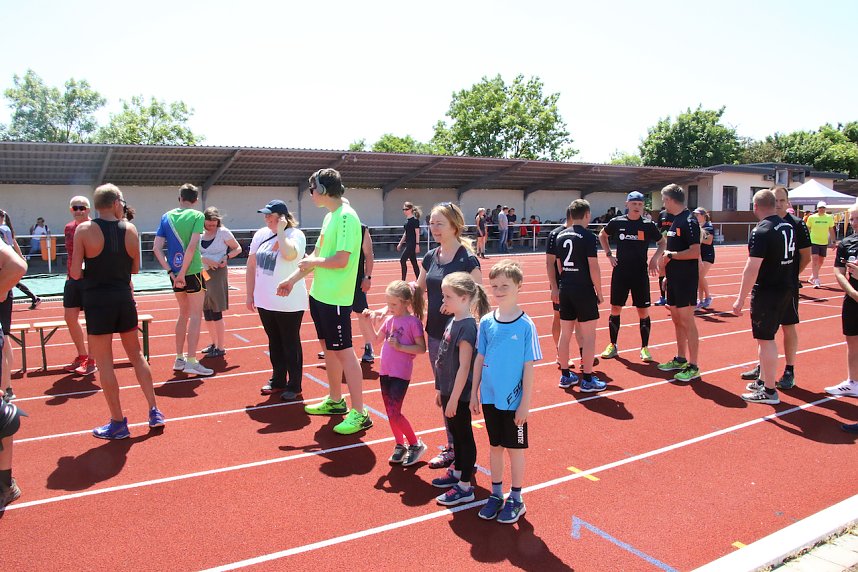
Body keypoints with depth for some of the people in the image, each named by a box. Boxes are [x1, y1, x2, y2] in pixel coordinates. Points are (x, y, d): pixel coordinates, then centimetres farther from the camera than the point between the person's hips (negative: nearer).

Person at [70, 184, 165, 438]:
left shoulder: (84, 230, -8)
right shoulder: (130, 229, 0)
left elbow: (76, 273, -10)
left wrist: (94, 270, 9)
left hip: (97, 302, -3)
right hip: (124, 299, 4)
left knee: (104, 363, 5)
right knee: (136, 355, 16)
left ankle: (118, 423, 11)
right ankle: (154, 412, 19)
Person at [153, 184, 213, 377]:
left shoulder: (167, 216, 8)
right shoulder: (197, 216, -7)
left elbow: (157, 248, 2)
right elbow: (192, 246, -18)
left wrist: (171, 272, 1)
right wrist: (182, 273, -15)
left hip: (175, 274, 6)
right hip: (192, 272, -5)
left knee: (183, 313, 17)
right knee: (195, 315, 1)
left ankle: (179, 359, 22)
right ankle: (191, 361, 1)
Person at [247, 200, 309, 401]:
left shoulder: (295, 234, -11)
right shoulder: (261, 234, 7)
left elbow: (289, 255, -33)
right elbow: (251, 266, 12)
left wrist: (280, 231, -23)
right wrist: (250, 294, 10)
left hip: (289, 304, -6)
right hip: (265, 302, 6)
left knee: (290, 344, 5)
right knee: (274, 343, 17)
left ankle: (294, 385, 18)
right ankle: (278, 380, 32)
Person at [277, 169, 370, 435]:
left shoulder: (346, 217, -18)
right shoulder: (330, 216, 12)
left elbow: (341, 260, -24)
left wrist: (313, 261, -9)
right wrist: (292, 279, 19)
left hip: (336, 298, -9)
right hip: (320, 294, 9)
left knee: (343, 352, -4)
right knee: (328, 347, 18)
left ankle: (359, 414, 4)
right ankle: (335, 400, 33)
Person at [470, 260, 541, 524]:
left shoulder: (526, 325, -13)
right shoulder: (486, 322, -2)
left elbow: (528, 367, -10)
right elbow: (480, 359, 5)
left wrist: (525, 403, -10)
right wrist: (474, 393, 7)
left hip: (514, 401, -3)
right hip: (490, 397, 4)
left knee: (515, 449, 10)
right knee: (495, 446, 16)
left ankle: (516, 499, 27)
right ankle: (496, 495, 32)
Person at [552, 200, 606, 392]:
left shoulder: (561, 236, 7)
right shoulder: (588, 236, -11)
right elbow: (593, 268, -14)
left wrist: (557, 288, 18)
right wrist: (599, 292, -5)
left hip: (565, 290, 6)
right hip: (584, 290, -6)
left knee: (565, 333, 12)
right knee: (588, 336, 2)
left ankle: (565, 375, 22)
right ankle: (588, 379, 7)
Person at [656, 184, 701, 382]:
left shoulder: (689, 221, -16)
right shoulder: (675, 221, 13)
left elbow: (695, 252, -23)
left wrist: (670, 255, -15)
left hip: (686, 279, -9)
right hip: (674, 278, 10)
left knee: (687, 321, -5)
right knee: (676, 319, 15)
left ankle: (693, 366, 2)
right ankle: (681, 359, 27)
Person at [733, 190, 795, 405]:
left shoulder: (761, 232, -18)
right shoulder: (789, 227, 8)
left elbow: (752, 268, -22)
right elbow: (789, 258, 17)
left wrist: (741, 299, -19)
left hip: (767, 291, -9)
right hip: (785, 289, 9)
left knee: (765, 339, 0)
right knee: (767, 337, 19)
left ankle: (769, 391, 6)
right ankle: (763, 381, 30)